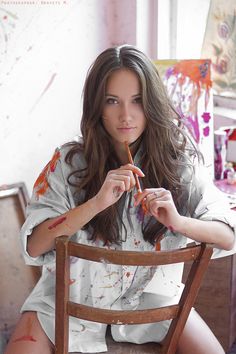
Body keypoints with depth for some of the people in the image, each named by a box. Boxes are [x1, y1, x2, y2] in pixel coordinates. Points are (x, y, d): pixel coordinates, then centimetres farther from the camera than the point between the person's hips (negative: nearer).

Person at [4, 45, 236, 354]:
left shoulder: (177, 162, -8)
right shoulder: (69, 162, -12)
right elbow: (34, 245, -17)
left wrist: (178, 221, -28)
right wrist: (97, 202, -30)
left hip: (150, 291, 2)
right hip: (77, 293, -1)